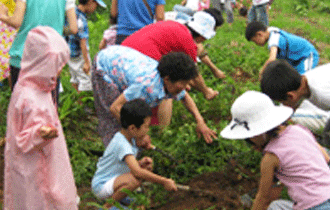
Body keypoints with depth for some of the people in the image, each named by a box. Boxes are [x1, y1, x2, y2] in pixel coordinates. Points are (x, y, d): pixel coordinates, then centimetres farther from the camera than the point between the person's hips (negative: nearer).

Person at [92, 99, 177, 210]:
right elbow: (136, 171, -39)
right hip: (101, 187, -10)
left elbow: (130, 163, 14)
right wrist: (164, 181, -35)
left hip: (114, 178, 10)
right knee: (135, 179, -34)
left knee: (148, 167, 1)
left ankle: (117, 195, 8)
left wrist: (140, 163, -9)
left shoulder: (130, 138, 1)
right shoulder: (121, 144, -29)